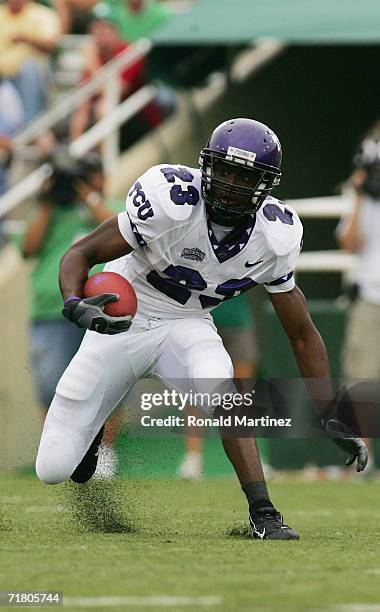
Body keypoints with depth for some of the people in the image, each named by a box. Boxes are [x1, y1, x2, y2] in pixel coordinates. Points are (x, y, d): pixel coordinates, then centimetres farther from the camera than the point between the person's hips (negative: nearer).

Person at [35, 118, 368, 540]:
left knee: (218, 385, -36)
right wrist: (75, 305, -41)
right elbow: (80, 254, -20)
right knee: (53, 469, -4)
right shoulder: (172, 201, -26)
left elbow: (302, 334, -1)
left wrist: (330, 415, -4)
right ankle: (90, 428, 32)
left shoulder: (274, 240, -13)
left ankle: (263, 513, -28)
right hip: (121, 320, -2)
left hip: (186, 326, 2)